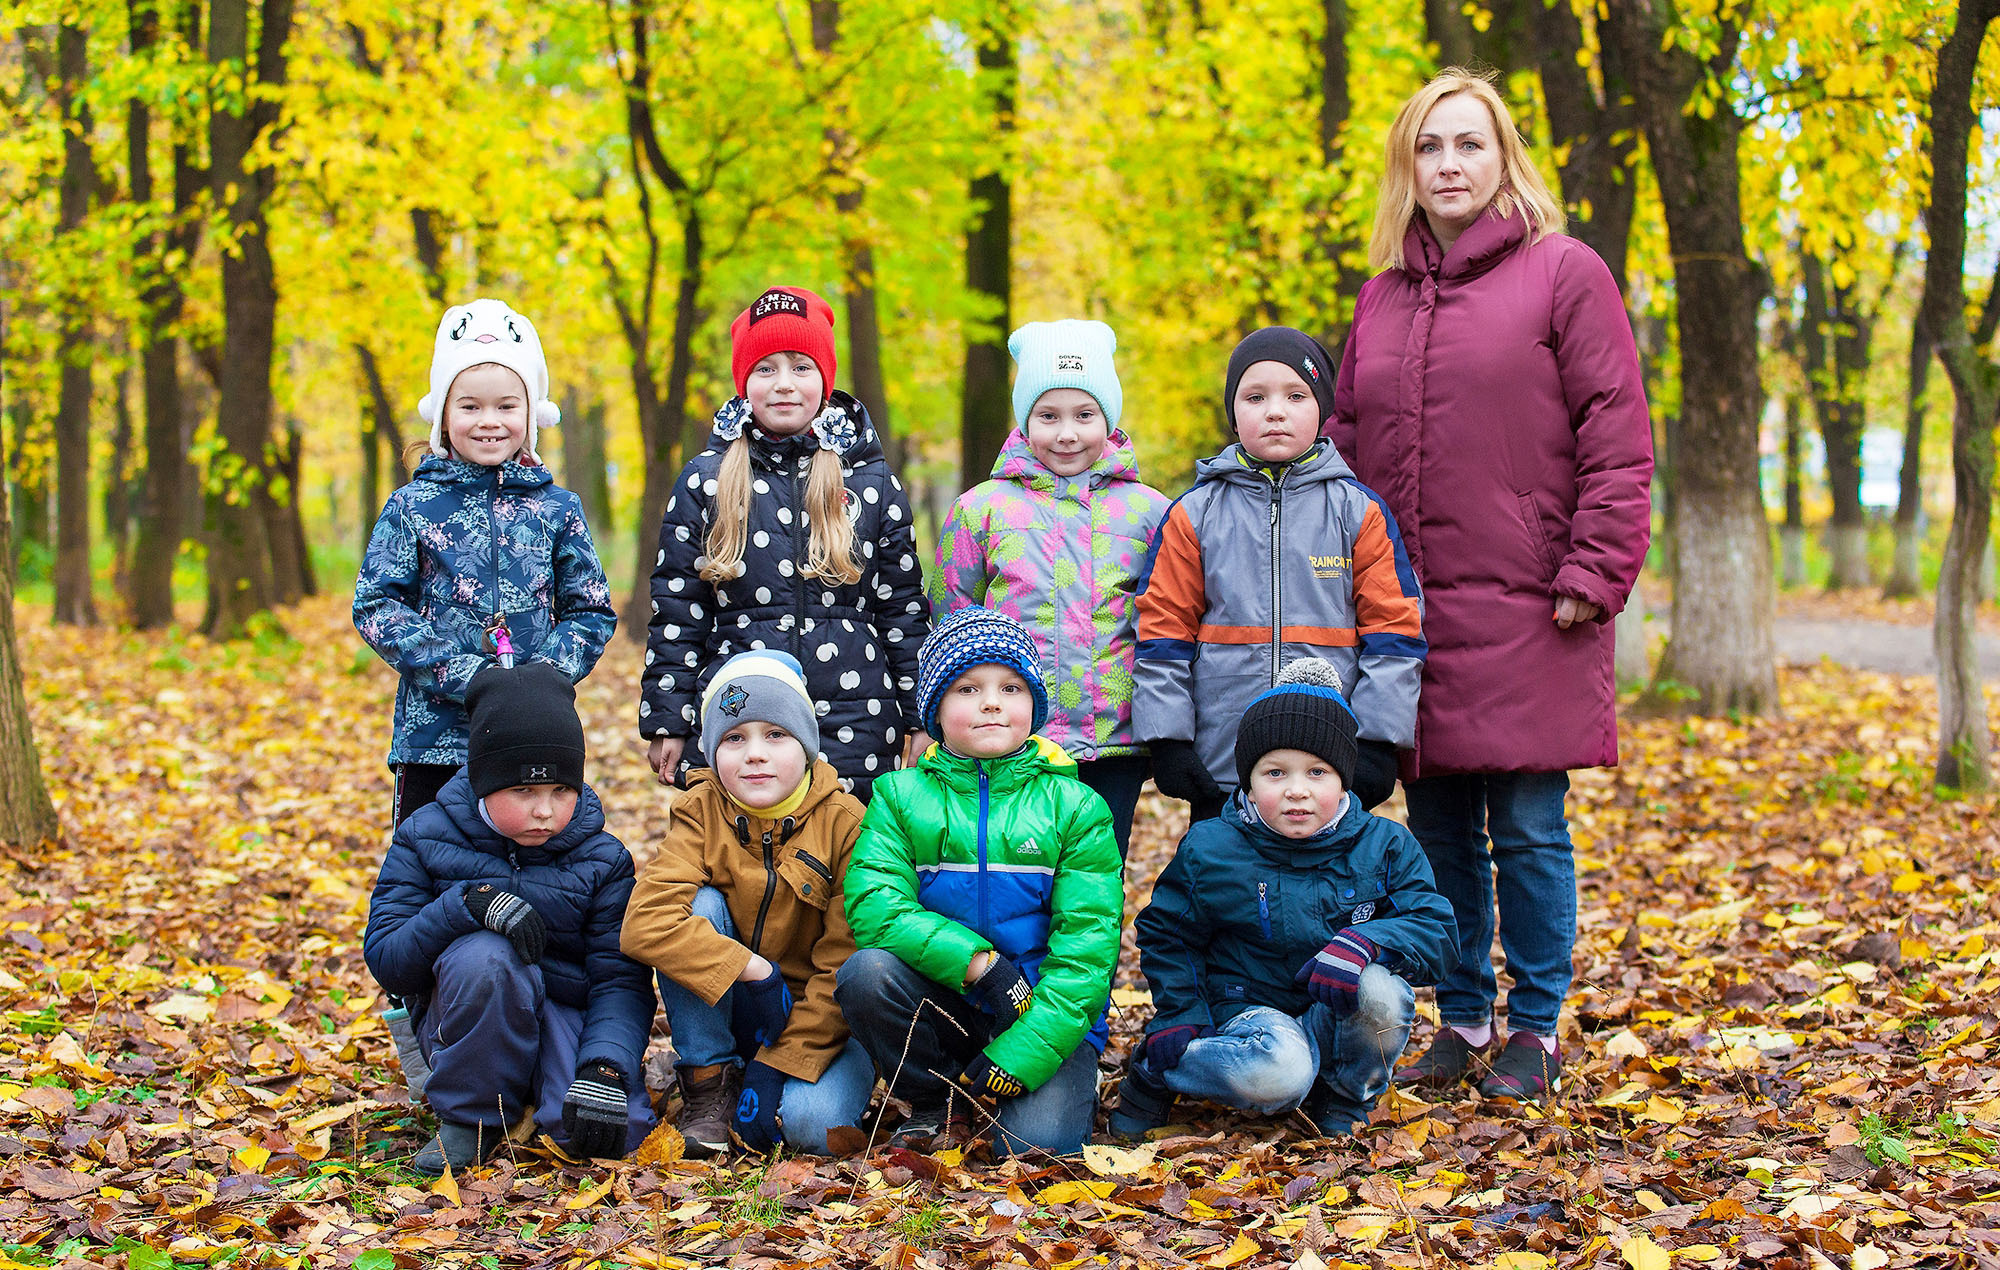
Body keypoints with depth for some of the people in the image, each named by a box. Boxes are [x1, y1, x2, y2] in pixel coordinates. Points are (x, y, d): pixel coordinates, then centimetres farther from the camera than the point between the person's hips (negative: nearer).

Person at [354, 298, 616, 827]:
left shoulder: (557, 509, 6)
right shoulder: (413, 507, 2)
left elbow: (592, 612, 7)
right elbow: (376, 605, -2)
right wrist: (462, 673, -13)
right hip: (434, 731, -1)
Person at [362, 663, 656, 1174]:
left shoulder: (601, 859, -1)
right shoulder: (426, 838, -2)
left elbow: (621, 980, -11)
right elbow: (385, 962, -10)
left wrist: (605, 1068, -31)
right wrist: (469, 903, -28)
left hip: (567, 1016, 0)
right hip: (465, 1025, 0)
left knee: (616, 1131, -31)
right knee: (484, 955, -36)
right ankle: (471, 1117, -13)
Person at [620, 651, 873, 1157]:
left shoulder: (843, 823, -13)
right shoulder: (701, 813, -8)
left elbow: (843, 968, -15)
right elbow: (645, 922, -24)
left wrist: (779, 1064, -22)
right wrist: (751, 971, -32)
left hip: (820, 1021, -2)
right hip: (729, 1012, 2)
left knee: (811, 1123, -32)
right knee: (701, 905, -24)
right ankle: (709, 1085, -13)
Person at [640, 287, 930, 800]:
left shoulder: (873, 483, 6)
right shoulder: (705, 481, 5)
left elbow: (903, 606, 10)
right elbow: (675, 608, 6)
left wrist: (921, 719, 6)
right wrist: (666, 720, 2)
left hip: (854, 724, 0)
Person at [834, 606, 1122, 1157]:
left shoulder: (1076, 807, 1)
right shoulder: (900, 796, 4)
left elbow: (1087, 943, -7)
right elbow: (873, 904, -11)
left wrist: (1022, 1052, -19)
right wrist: (975, 961, -24)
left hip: (1049, 1016, -2)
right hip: (940, 1004, 2)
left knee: (1038, 1143, -27)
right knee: (867, 972, -28)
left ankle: (1073, 1085, 10)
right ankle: (939, 1105, -3)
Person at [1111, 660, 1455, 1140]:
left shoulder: (1384, 846, -2)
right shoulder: (1209, 851, -4)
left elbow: (1435, 931, -9)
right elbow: (1164, 934, 9)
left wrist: (1363, 942, -28)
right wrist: (1179, 1018, -5)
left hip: (1335, 1020, 2)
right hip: (1250, 1012, -2)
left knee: (1380, 990, -33)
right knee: (1278, 1073, -38)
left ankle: (1344, 1101, -3)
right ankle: (1155, 1072, -8)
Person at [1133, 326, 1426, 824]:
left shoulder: (1358, 511, 4)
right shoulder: (1192, 515, 5)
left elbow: (1393, 634, 3)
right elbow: (1163, 631, 5)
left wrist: (1378, 744, -3)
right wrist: (1167, 741, -1)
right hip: (1219, 769, 1)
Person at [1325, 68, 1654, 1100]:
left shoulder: (1564, 274, -1)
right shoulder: (1384, 296, 14)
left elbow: (1617, 436, -5)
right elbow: (1348, 439, 18)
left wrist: (1593, 572, -11)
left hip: (1527, 615, -5)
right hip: (1409, 612, 5)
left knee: (1527, 832, 0)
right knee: (1439, 832, 10)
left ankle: (1535, 1031, 12)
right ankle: (1462, 1020, 22)